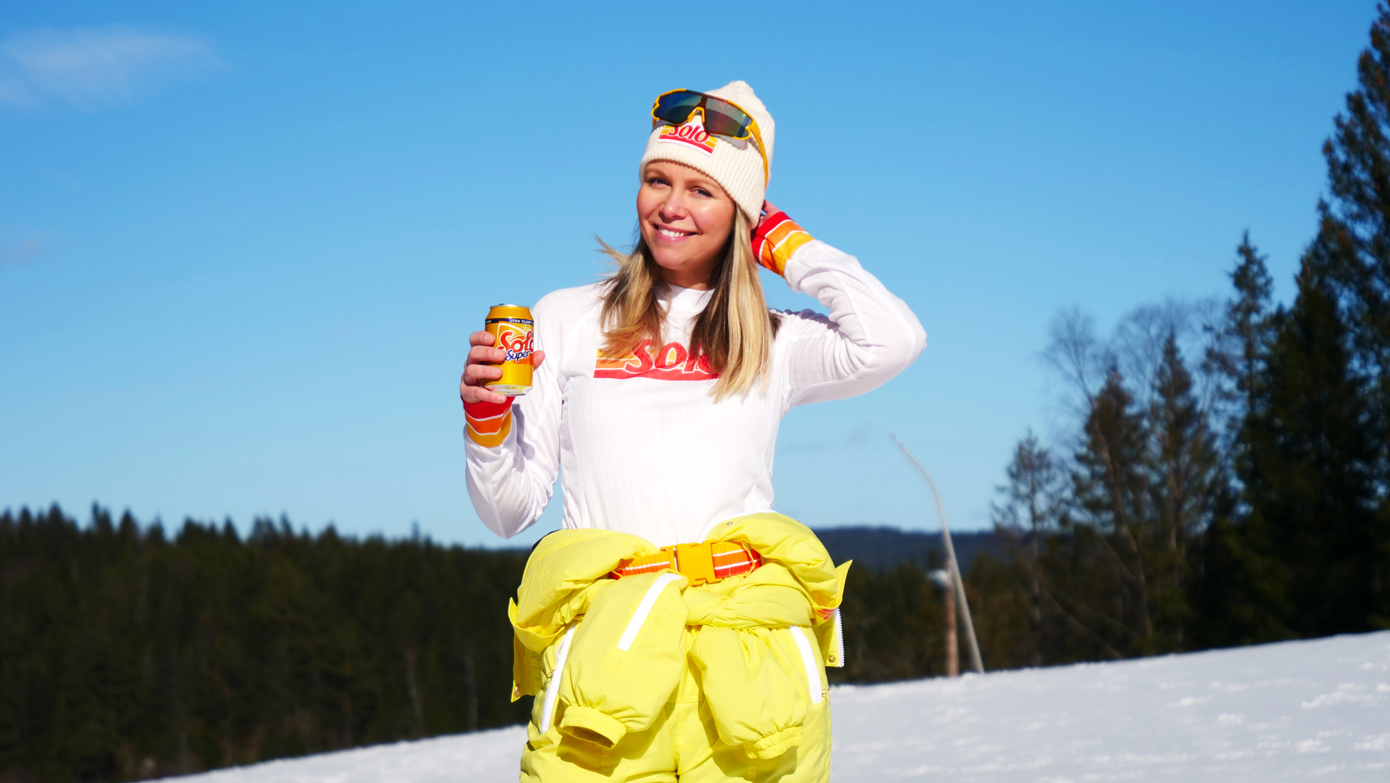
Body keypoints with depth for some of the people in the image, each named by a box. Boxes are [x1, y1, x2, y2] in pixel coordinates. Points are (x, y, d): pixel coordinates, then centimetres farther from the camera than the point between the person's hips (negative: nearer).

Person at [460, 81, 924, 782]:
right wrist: (485, 417, -5)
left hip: (750, 646, 1)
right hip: (603, 639, 0)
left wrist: (780, 240, 9)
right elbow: (509, 511, 16)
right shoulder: (567, 319, 16)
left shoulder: (775, 343, 16)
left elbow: (894, 341, -5)